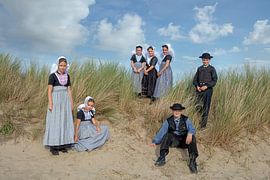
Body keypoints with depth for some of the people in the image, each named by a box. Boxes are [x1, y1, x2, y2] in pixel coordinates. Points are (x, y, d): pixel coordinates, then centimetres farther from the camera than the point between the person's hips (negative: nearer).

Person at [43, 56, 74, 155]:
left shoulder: (67, 76, 9)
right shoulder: (53, 75, -5)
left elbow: (69, 90, 11)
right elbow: (49, 90, -9)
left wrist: (71, 103, 8)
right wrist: (50, 103, -16)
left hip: (65, 101, 5)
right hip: (56, 100, -5)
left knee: (65, 122, 7)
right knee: (55, 123, -2)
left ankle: (62, 144, 17)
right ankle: (53, 146, 7)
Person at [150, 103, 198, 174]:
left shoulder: (186, 120, -1)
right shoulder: (168, 121, 0)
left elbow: (192, 129, -14)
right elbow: (161, 132, -6)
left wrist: (190, 134, -38)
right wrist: (155, 141, -15)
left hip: (184, 141, 0)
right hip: (173, 141, 1)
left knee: (192, 138, -29)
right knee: (167, 135, -29)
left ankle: (192, 161, -33)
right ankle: (162, 158, -36)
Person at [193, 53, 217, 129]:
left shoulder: (212, 69, 3)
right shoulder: (199, 68, 14)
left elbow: (214, 80, -3)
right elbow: (195, 79, 13)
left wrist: (206, 86, -15)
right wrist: (197, 86, -5)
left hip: (208, 89, -3)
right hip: (199, 89, 3)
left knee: (206, 107, 0)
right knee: (197, 106, -1)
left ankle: (203, 125, 7)